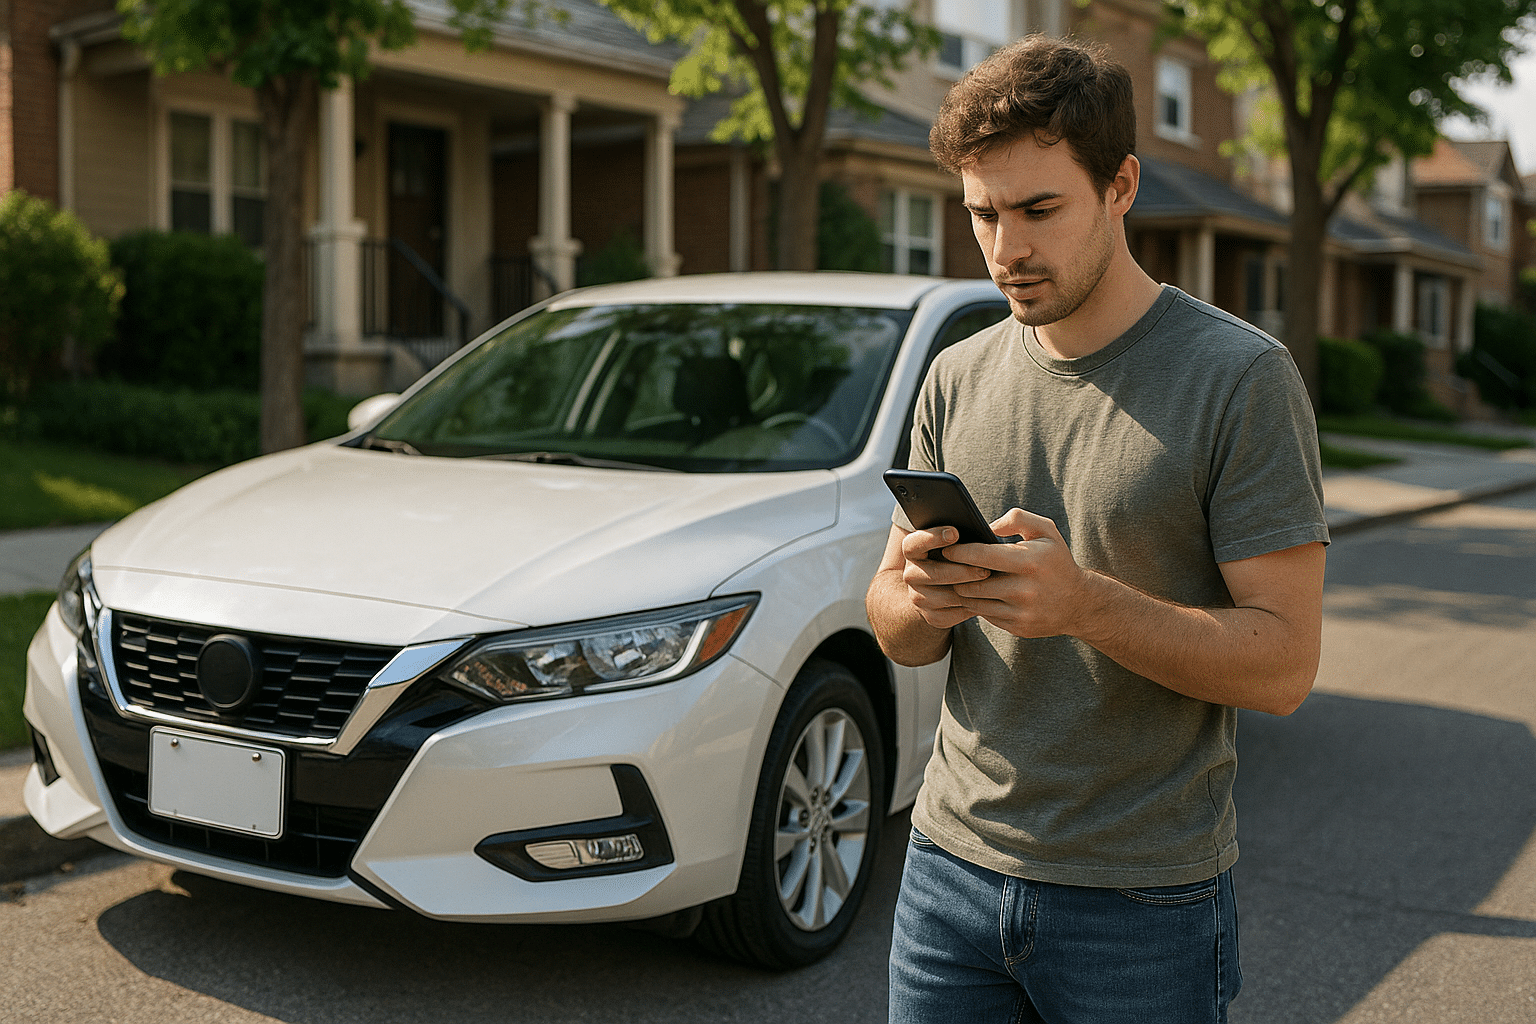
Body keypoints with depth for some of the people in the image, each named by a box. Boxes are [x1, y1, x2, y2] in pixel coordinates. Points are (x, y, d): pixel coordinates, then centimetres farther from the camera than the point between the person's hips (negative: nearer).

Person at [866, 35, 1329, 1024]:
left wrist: (1086, 603, -28)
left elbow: (1284, 663, -14)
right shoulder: (957, 379, 5)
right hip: (954, 860, 4)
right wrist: (917, 599, -15)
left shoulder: (1242, 376, -10)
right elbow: (899, 637, 8)